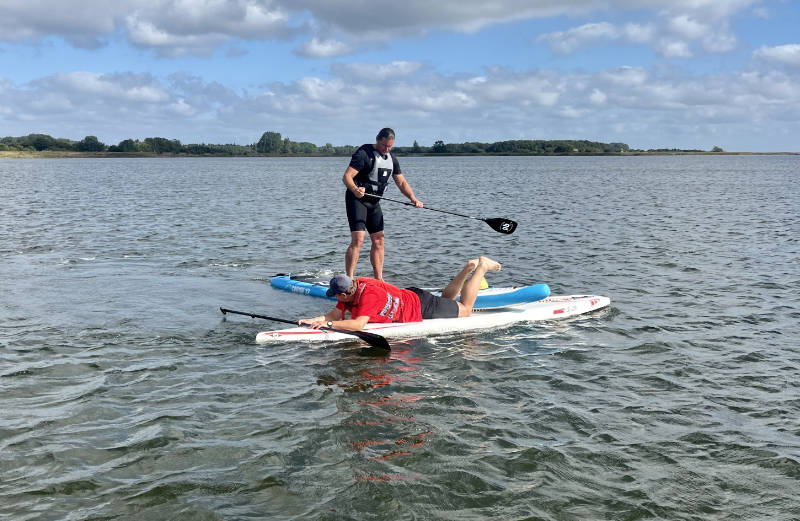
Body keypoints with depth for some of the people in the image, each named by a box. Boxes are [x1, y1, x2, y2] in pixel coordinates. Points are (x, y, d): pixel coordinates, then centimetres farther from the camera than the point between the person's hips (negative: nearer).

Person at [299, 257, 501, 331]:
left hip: (422, 308, -7)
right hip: (409, 297, 8)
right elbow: (336, 314, -8)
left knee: (465, 309, 11)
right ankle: (468, 268, 38)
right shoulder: (353, 287, -12)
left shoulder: (369, 295, -37)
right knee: (446, 299, 34)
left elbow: (358, 324, -47)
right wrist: (316, 319, -24)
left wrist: (327, 324, -48)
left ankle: (481, 267, 21)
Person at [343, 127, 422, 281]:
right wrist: (355, 190, -42)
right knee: (358, 240, -18)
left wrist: (413, 198, -4)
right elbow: (346, 176, -22)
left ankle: (379, 280, 17)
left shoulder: (391, 159, 11)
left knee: (378, 241, 8)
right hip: (357, 200, -8)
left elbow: (401, 182, 13)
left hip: (374, 202, 8)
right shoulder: (364, 153, -14)